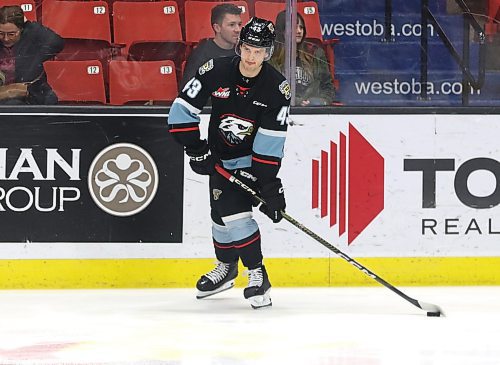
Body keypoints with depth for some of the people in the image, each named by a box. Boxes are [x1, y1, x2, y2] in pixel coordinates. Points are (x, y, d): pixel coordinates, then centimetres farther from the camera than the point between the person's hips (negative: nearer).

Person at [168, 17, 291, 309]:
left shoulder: (277, 87, -21)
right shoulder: (216, 72, -18)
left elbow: (271, 140, -21)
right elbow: (183, 109, -11)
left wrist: (270, 183, -23)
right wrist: (196, 150, -14)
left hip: (253, 158, -3)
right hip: (220, 158, 3)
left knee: (237, 213, -17)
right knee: (222, 213, 10)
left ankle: (257, 274, -7)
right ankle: (227, 268, 34)